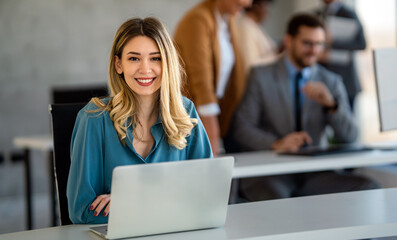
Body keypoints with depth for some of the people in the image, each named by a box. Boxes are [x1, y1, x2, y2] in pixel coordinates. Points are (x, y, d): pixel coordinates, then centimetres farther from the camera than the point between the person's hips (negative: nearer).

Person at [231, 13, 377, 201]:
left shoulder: (331, 82, 14)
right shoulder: (261, 76, 5)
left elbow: (349, 137, 6)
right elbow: (242, 128, -3)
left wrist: (331, 104, -13)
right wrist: (275, 144, -21)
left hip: (313, 173, 4)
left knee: (367, 188, -21)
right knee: (274, 196, -39)